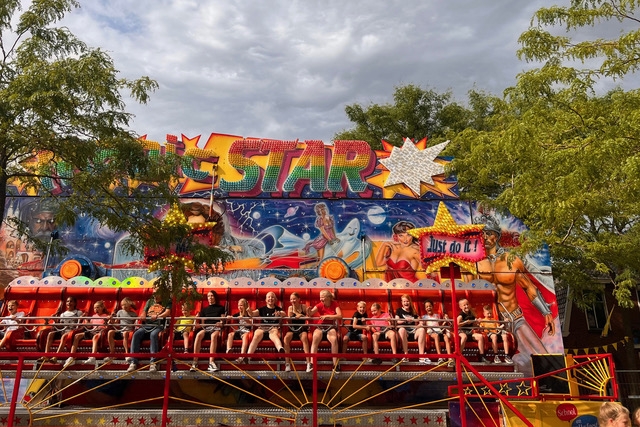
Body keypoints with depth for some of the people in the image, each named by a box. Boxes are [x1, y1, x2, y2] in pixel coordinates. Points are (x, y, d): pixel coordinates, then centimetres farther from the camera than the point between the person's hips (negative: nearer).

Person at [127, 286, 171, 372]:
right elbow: (144, 311, 21)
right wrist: (143, 317, -3)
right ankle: (133, 362, -30)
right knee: (136, 334, -26)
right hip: (146, 325, 4)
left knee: (153, 335, -36)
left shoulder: (167, 301, 16)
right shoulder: (150, 301, 29)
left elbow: (167, 312, 0)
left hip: (158, 325, -4)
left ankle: (153, 362, -41)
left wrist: (157, 316, -18)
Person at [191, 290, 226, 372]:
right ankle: (195, 362, -41)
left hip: (216, 328, -2)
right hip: (206, 328, 2)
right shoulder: (204, 309, 25)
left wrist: (221, 323, -16)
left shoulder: (220, 308, 18)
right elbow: (202, 323, 18)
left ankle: (211, 362, -49)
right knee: (199, 334, -37)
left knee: (214, 335, -41)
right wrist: (197, 325, -4)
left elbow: (223, 321, 7)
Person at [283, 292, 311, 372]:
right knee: (286, 338, -31)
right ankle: (287, 362, -28)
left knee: (304, 338, -36)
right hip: (292, 328, 2)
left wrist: (301, 315, -19)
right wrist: (290, 314, -13)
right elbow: (289, 322, 5)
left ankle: (308, 362, -37)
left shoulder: (303, 306, 3)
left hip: (302, 327, -2)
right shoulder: (290, 308, 8)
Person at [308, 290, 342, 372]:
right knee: (315, 337, -32)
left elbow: (340, 316, -15)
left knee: (334, 339, -33)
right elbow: (310, 314, -16)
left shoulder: (334, 304, -2)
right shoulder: (319, 305, -3)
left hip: (331, 326, 0)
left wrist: (327, 316, -22)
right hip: (320, 326, 1)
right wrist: (309, 311, -40)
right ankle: (311, 363, -28)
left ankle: (335, 364, -21)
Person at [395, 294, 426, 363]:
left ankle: (421, 356, -35)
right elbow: (397, 321, 3)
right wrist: (406, 320, -8)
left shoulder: (413, 311, 24)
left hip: (413, 332, 3)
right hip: (404, 332, -3)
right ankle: (406, 355, -38)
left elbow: (419, 321, 15)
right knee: (401, 329, -39)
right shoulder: (399, 310, 16)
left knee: (422, 330, -30)